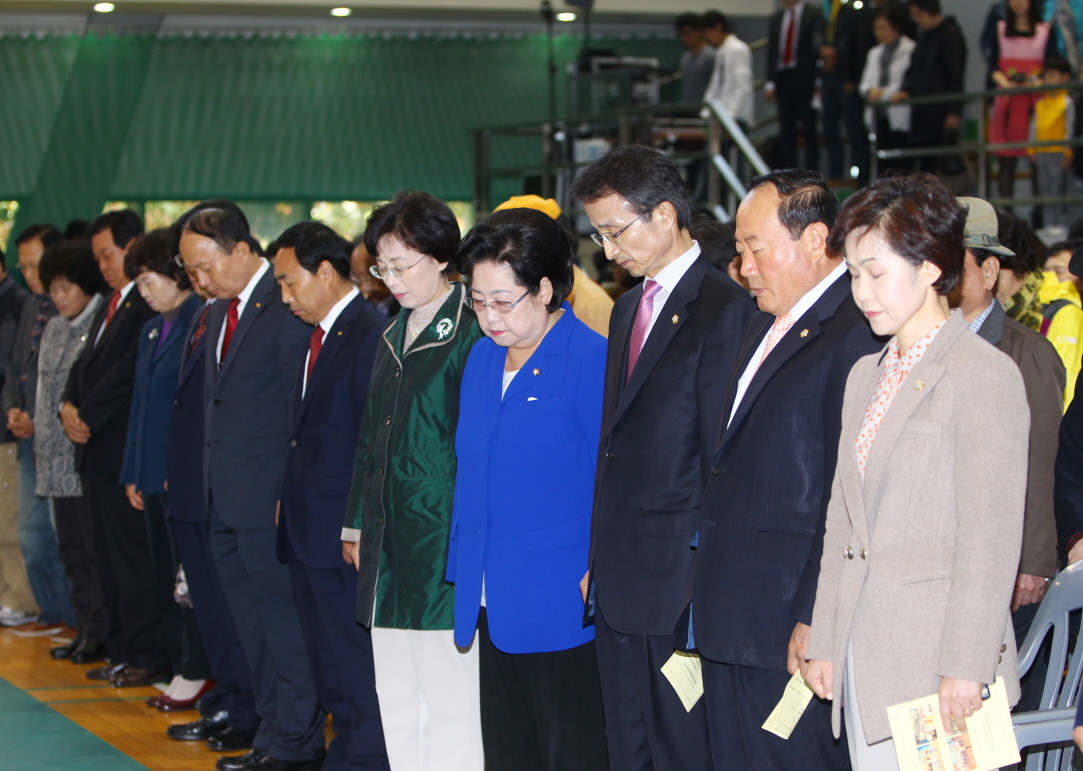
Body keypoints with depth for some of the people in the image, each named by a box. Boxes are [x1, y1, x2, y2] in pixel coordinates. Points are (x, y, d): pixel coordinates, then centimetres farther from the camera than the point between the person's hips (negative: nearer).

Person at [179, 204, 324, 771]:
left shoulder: (285, 307, -15)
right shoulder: (219, 312, 15)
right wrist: (210, 483, 13)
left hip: (267, 496, -9)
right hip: (225, 500, 9)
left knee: (282, 618, -2)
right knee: (251, 626, 14)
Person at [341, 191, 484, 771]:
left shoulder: (471, 335, -11)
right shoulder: (394, 335, 15)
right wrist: (357, 525, 19)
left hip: (444, 545, -8)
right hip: (389, 548, 9)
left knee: (449, 700, -4)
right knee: (396, 701, 12)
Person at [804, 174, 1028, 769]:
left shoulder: (985, 375, -8)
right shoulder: (866, 375, 17)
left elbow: (991, 541, -12)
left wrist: (965, 669, -15)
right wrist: (825, 643, 12)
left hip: (935, 661, -7)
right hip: (863, 661, 7)